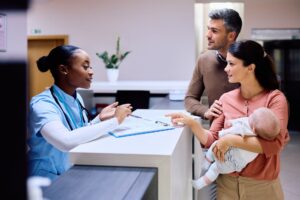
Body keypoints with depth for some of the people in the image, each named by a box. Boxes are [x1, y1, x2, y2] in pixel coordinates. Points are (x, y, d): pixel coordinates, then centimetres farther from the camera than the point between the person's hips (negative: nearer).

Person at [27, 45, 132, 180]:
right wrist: (115, 121, -30)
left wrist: (99, 119, -5)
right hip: (50, 179, -7)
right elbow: (66, 141, -38)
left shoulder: (76, 98, 3)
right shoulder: (42, 104, -21)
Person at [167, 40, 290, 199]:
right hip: (227, 182, 3)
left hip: (262, 185, -3)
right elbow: (212, 140, 0)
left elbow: (274, 144, -21)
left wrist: (230, 140, -23)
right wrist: (191, 123, -15)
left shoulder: (274, 98, -11)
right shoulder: (226, 98, 1)